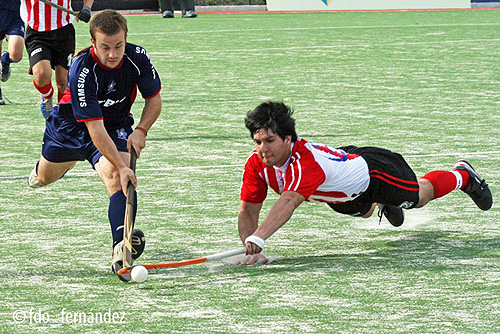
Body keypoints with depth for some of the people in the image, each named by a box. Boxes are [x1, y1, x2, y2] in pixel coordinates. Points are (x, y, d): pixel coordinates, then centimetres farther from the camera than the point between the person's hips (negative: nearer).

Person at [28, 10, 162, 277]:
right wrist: (122, 166, -45)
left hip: (117, 126, 1)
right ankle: (42, 166, 65)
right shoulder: (81, 72, -37)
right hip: (70, 125, -1)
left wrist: (140, 131, -23)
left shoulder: (138, 58, -24)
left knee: (115, 176, -29)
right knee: (45, 177, 24)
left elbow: (154, 100, -6)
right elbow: (95, 129, -38)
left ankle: (121, 247, -44)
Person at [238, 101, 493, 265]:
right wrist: (251, 251, -41)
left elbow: (288, 202, -62)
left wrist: (258, 239, -75)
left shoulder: (307, 160, -48)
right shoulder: (256, 164, -29)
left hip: (372, 171, -4)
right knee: (365, 212, 37)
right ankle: (384, 205, 70)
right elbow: (248, 211, -25)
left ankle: (463, 175, 52)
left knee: (420, 196, 25)